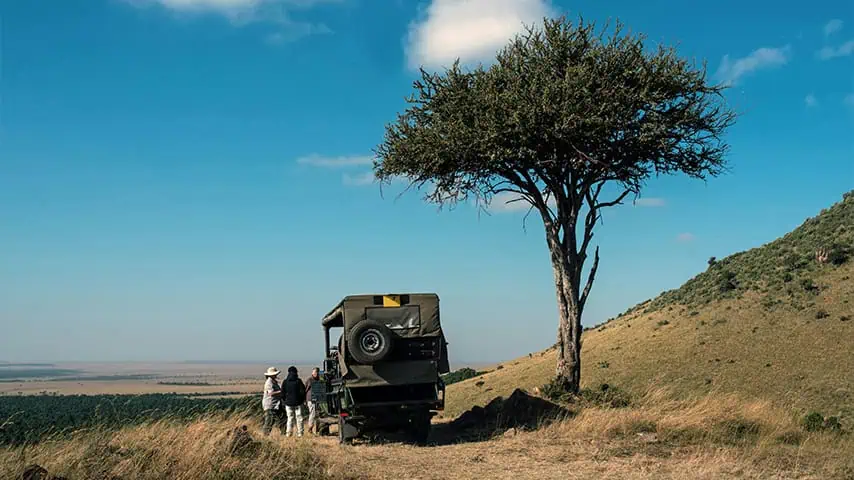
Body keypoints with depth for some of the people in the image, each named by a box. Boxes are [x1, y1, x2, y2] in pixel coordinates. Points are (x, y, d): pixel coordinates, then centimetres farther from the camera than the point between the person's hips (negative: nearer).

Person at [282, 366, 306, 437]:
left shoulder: (285, 382, -2)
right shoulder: (298, 381, -8)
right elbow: (303, 391, -9)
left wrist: (285, 400, 15)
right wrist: (303, 399, 7)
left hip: (288, 402, 2)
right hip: (298, 403, -2)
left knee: (290, 418, 10)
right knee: (299, 418, 5)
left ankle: (289, 432, 8)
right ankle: (300, 433, 4)